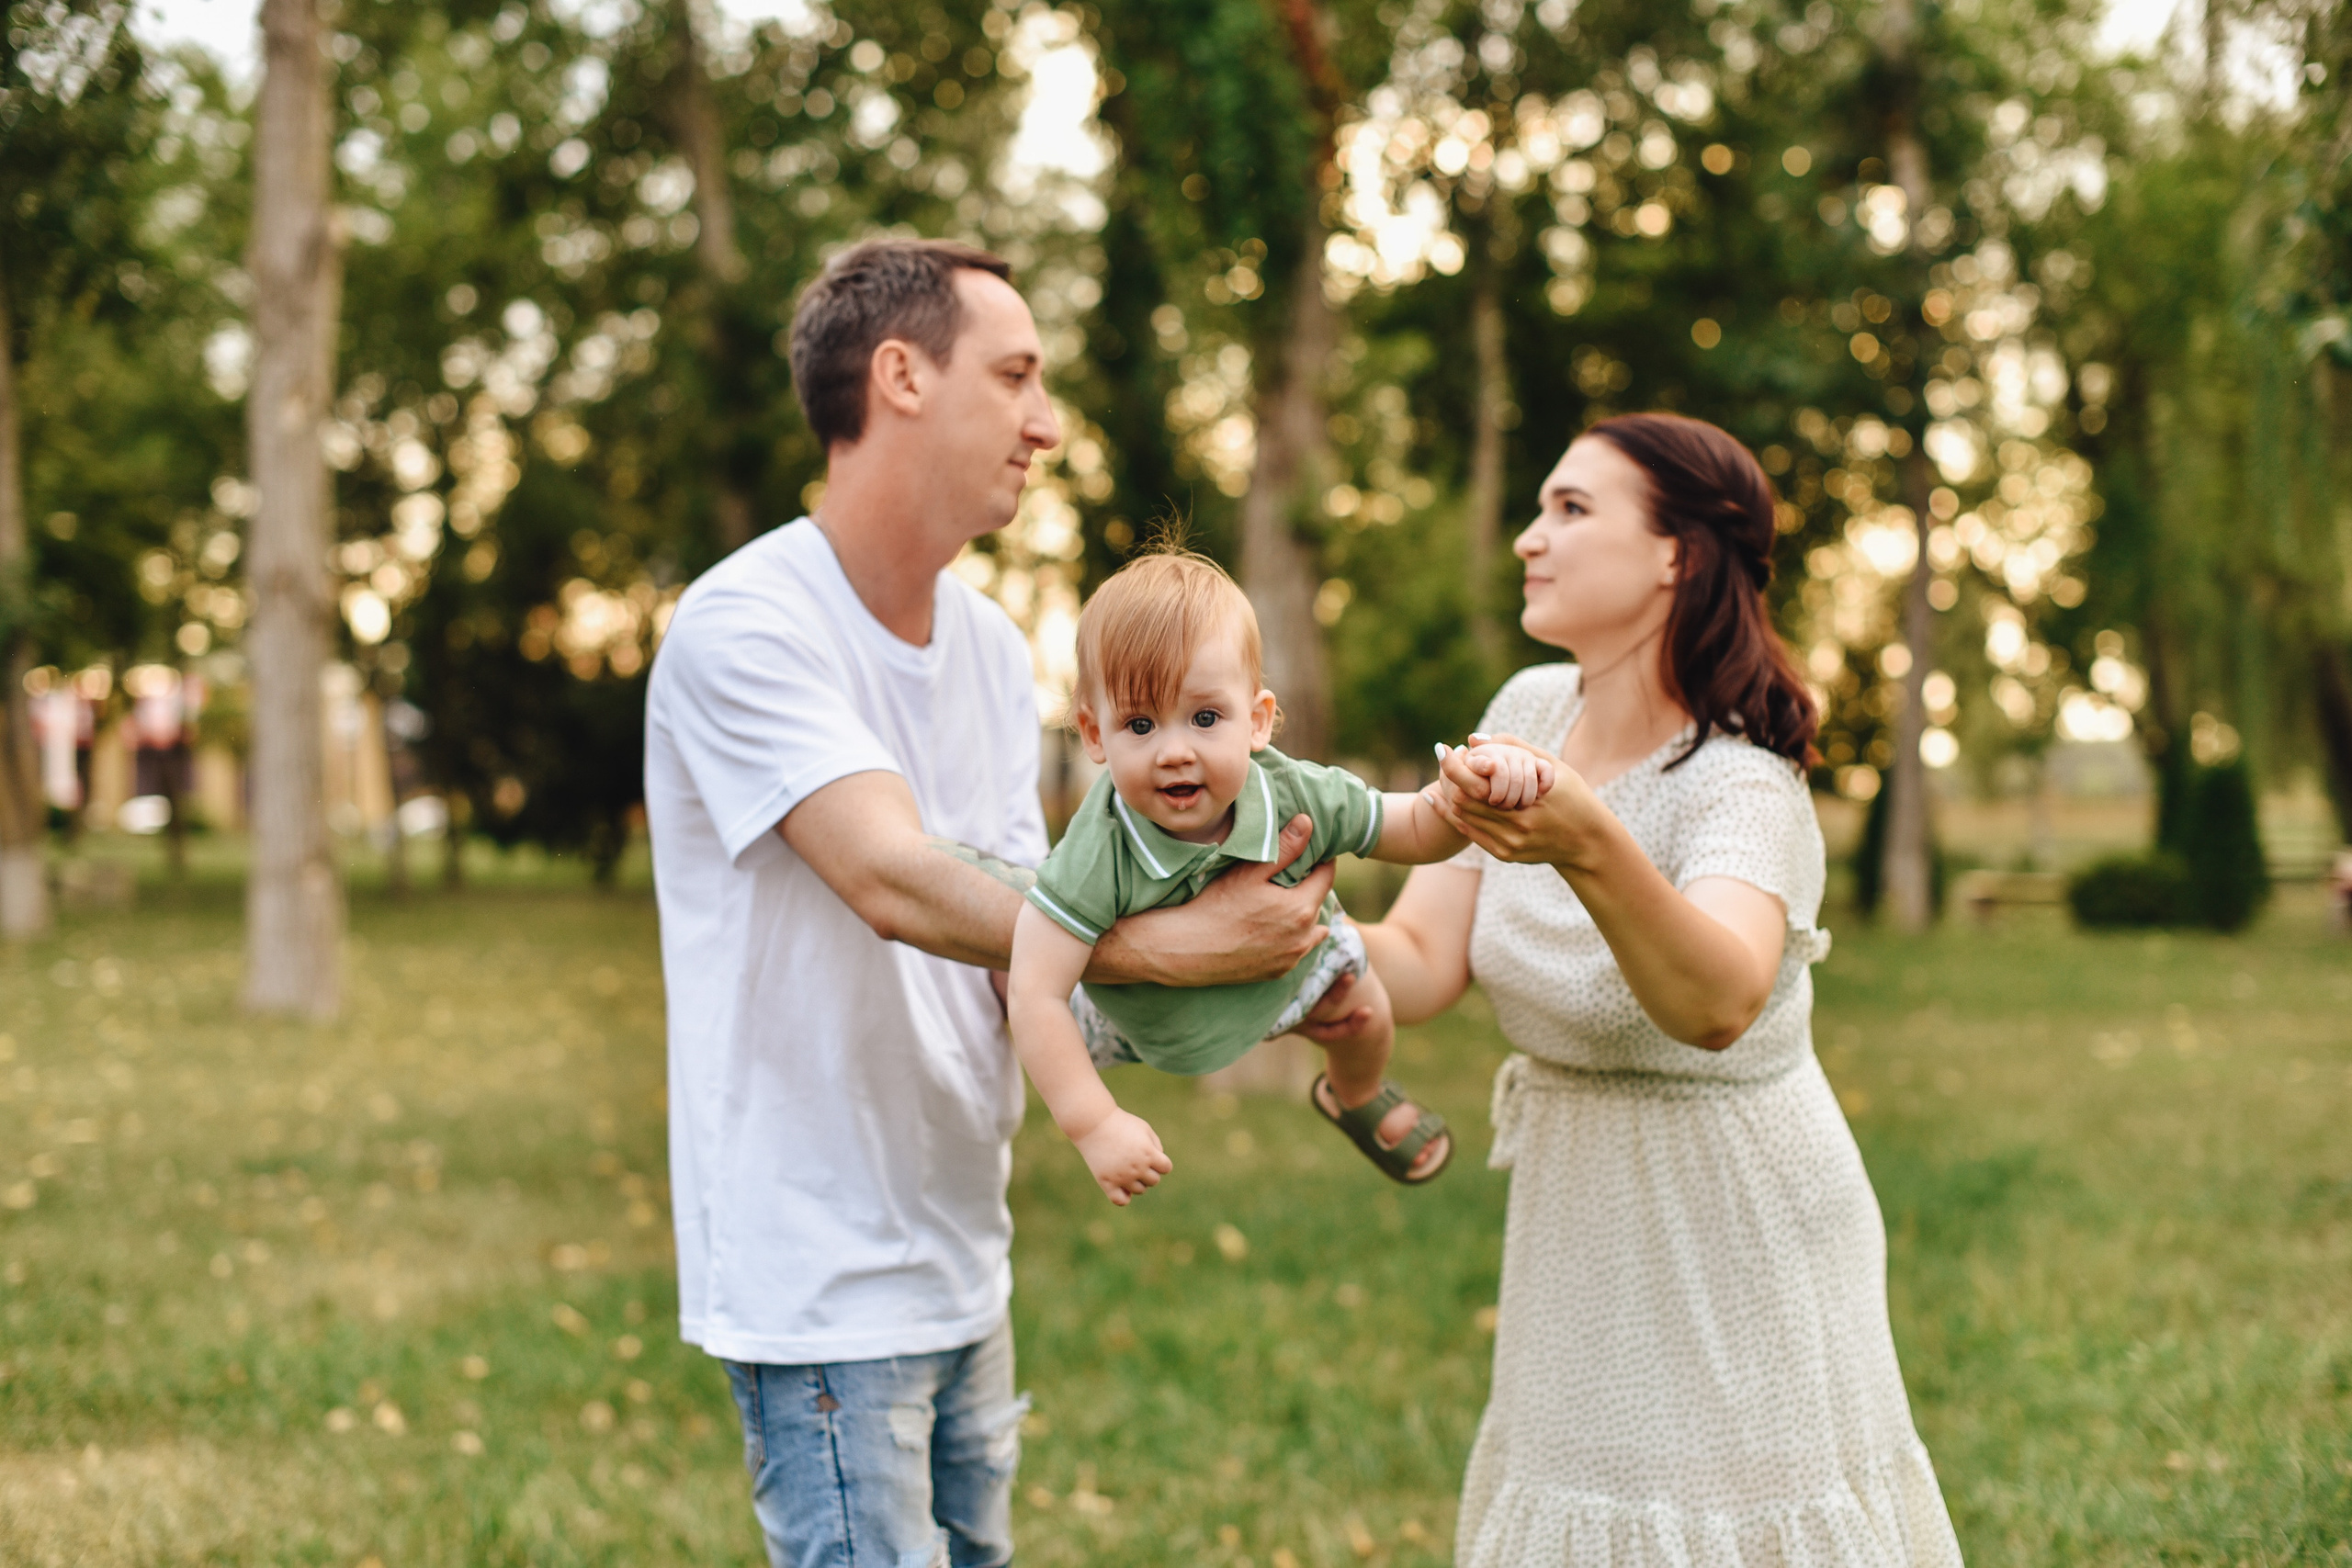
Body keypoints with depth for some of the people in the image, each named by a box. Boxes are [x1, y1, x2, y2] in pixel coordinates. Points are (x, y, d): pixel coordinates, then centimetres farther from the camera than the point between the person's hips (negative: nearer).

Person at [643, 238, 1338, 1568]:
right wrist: (1171, 944, -31)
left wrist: (1267, 990, -10)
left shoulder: (993, 647, 9)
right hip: (823, 1274, -8)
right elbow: (898, 886, -27)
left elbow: (1021, 950, 5)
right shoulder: (746, 625, -16)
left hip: (961, 1261, 8)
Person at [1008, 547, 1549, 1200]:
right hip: (1148, 1015, -2)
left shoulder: (1297, 799, -37)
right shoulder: (1099, 859, -47)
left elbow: (1417, 832, -22)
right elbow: (1037, 996, -45)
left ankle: (1357, 1097, 59)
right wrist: (1095, 1126, -46)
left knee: (1366, 1018, 23)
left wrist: (1470, 793, -44)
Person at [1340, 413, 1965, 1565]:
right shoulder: (1531, 710, -2)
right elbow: (1424, 959, -6)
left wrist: (1589, 848, -60)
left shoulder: (1743, 788, -23)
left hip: (1733, 1254, -7)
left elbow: (1719, 1003, -43)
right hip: (1577, 1242, 7)